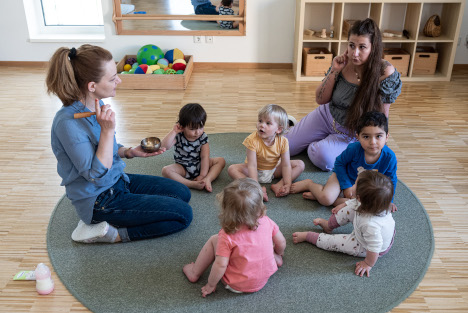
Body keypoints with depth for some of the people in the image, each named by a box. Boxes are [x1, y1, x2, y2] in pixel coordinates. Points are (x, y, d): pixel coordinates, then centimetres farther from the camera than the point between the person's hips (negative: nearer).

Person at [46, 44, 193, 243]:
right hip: (98, 201, -9)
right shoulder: (68, 123, -28)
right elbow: (96, 175, -25)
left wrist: (130, 152, -5)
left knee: (182, 193, 13)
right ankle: (109, 233, -4)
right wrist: (108, 130, -30)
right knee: (183, 214, -9)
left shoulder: (97, 105, -2)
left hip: (117, 181, 9)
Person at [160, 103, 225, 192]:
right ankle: (192, 184, -38)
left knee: (221, 161, -14)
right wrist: (173, 132, -32)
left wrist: (202, 175, -22)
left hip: (200, 165, 2)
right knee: (166, 170, -30)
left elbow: (204, 157, -15)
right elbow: (164, 146, -30)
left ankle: (208, 180, -34)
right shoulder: (178, 136, -14)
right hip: (183, 168, -1)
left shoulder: (203, 137, -11)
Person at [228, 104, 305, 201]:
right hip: (257, 171, -2)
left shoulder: (282, 142, -20)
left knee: (300, 165, -12)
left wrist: (287, 185, -30)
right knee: (232, 169, -27)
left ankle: (279, 185, -26)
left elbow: (286, 165, -18)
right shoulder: (253, 140, -28)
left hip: (274, 170, 2)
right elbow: (252, 166, -30)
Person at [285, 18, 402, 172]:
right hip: (326, 116, 3)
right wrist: (334, 71, -20)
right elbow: (320, 100, -7)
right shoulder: (343, 63, -14)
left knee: (323, 157, -30)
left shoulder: (386, 73, -24)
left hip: (353, 134, -3)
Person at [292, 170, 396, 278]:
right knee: (349, 209, 3)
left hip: (364, 249, -7)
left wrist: (368, 264, -19)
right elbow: (356, 202, -2)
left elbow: (374, 248, -36)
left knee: (332, 242, -1)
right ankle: (328, 225, 25)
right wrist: (342, 206, 12)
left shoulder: (370, 224, -48)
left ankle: (307, 236, 21)